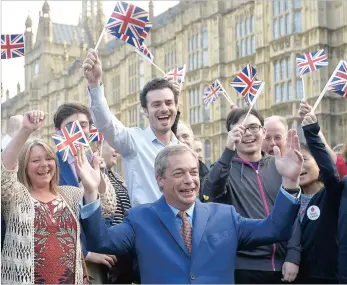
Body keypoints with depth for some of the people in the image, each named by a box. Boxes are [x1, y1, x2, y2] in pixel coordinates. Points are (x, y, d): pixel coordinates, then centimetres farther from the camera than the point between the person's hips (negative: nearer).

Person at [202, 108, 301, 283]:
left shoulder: (279, 166, 8)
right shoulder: (226, 167, 1)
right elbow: (211, 194, -19)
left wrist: (293, 256, -2)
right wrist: (228, 151, -29)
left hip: (280, 265, 3)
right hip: (242, 266, -2)